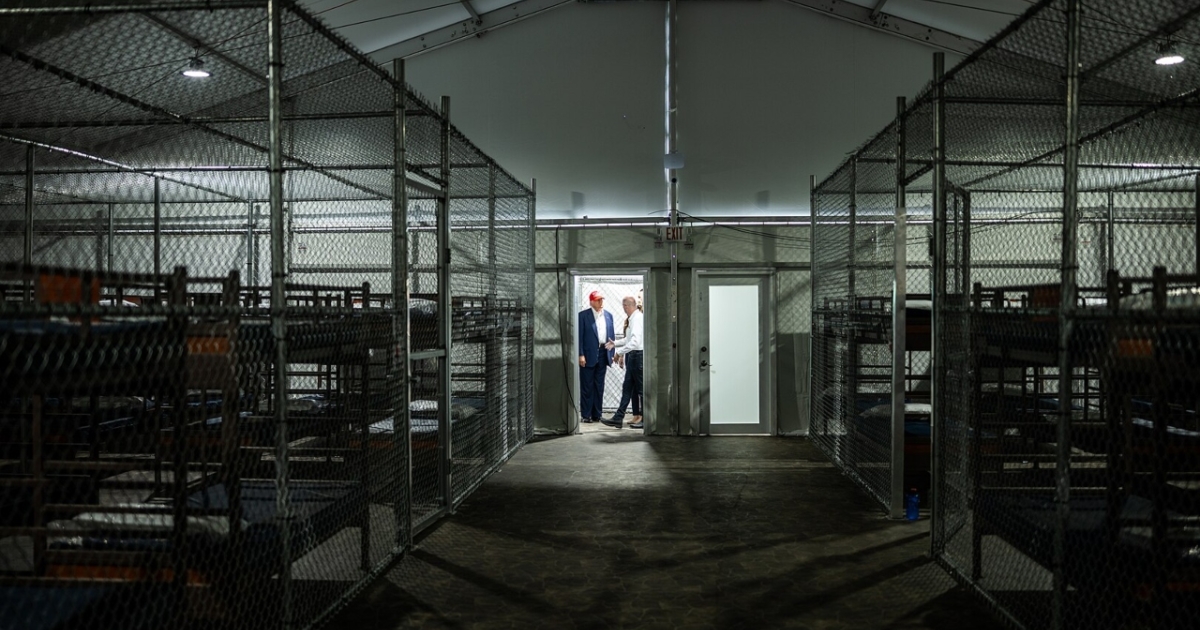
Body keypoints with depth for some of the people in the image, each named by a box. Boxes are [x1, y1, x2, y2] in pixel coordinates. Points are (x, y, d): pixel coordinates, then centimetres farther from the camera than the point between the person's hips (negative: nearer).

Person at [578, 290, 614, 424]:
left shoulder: (608, 315, 11)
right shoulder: (583, 315, -4)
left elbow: (611, 335, 13)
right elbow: (579, 336, -6)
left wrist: (611, 353, 8)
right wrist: (581, 355, -12)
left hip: (603, 354, 5)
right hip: (589, 355, -4)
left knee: (599, 386, 9)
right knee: (587, 386, 1)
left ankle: (596, 414, 15)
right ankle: (586, 414, 6)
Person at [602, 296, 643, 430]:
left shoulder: (637, 318, -17)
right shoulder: (632, 318, 13)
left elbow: (635, 341, -26)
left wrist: (619, 352, -22)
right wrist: (615, 343, 14)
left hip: (637, 355, -10)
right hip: (632, 356, 10)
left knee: (640, 388, -1)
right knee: (627, 389, 10)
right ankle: (618, 418, 12)